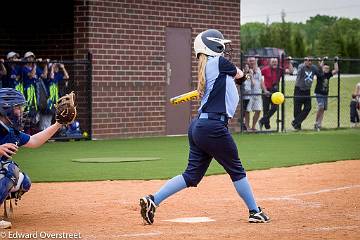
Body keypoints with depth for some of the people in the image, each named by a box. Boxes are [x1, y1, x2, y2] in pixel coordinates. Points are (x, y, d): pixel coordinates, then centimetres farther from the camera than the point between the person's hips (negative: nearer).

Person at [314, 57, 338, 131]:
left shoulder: (328, 75, 8)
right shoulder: (320, 74, -8)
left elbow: (336, 70, 10)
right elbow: (320, 67, -25)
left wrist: (335, 62, 8)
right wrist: (323, 60, -21)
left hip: (325, 94, 6)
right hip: (319, 94, -6)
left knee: (323, 109, 5)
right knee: (321, 108, -19)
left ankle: (319, 125, 10)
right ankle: (316, 123, -9)